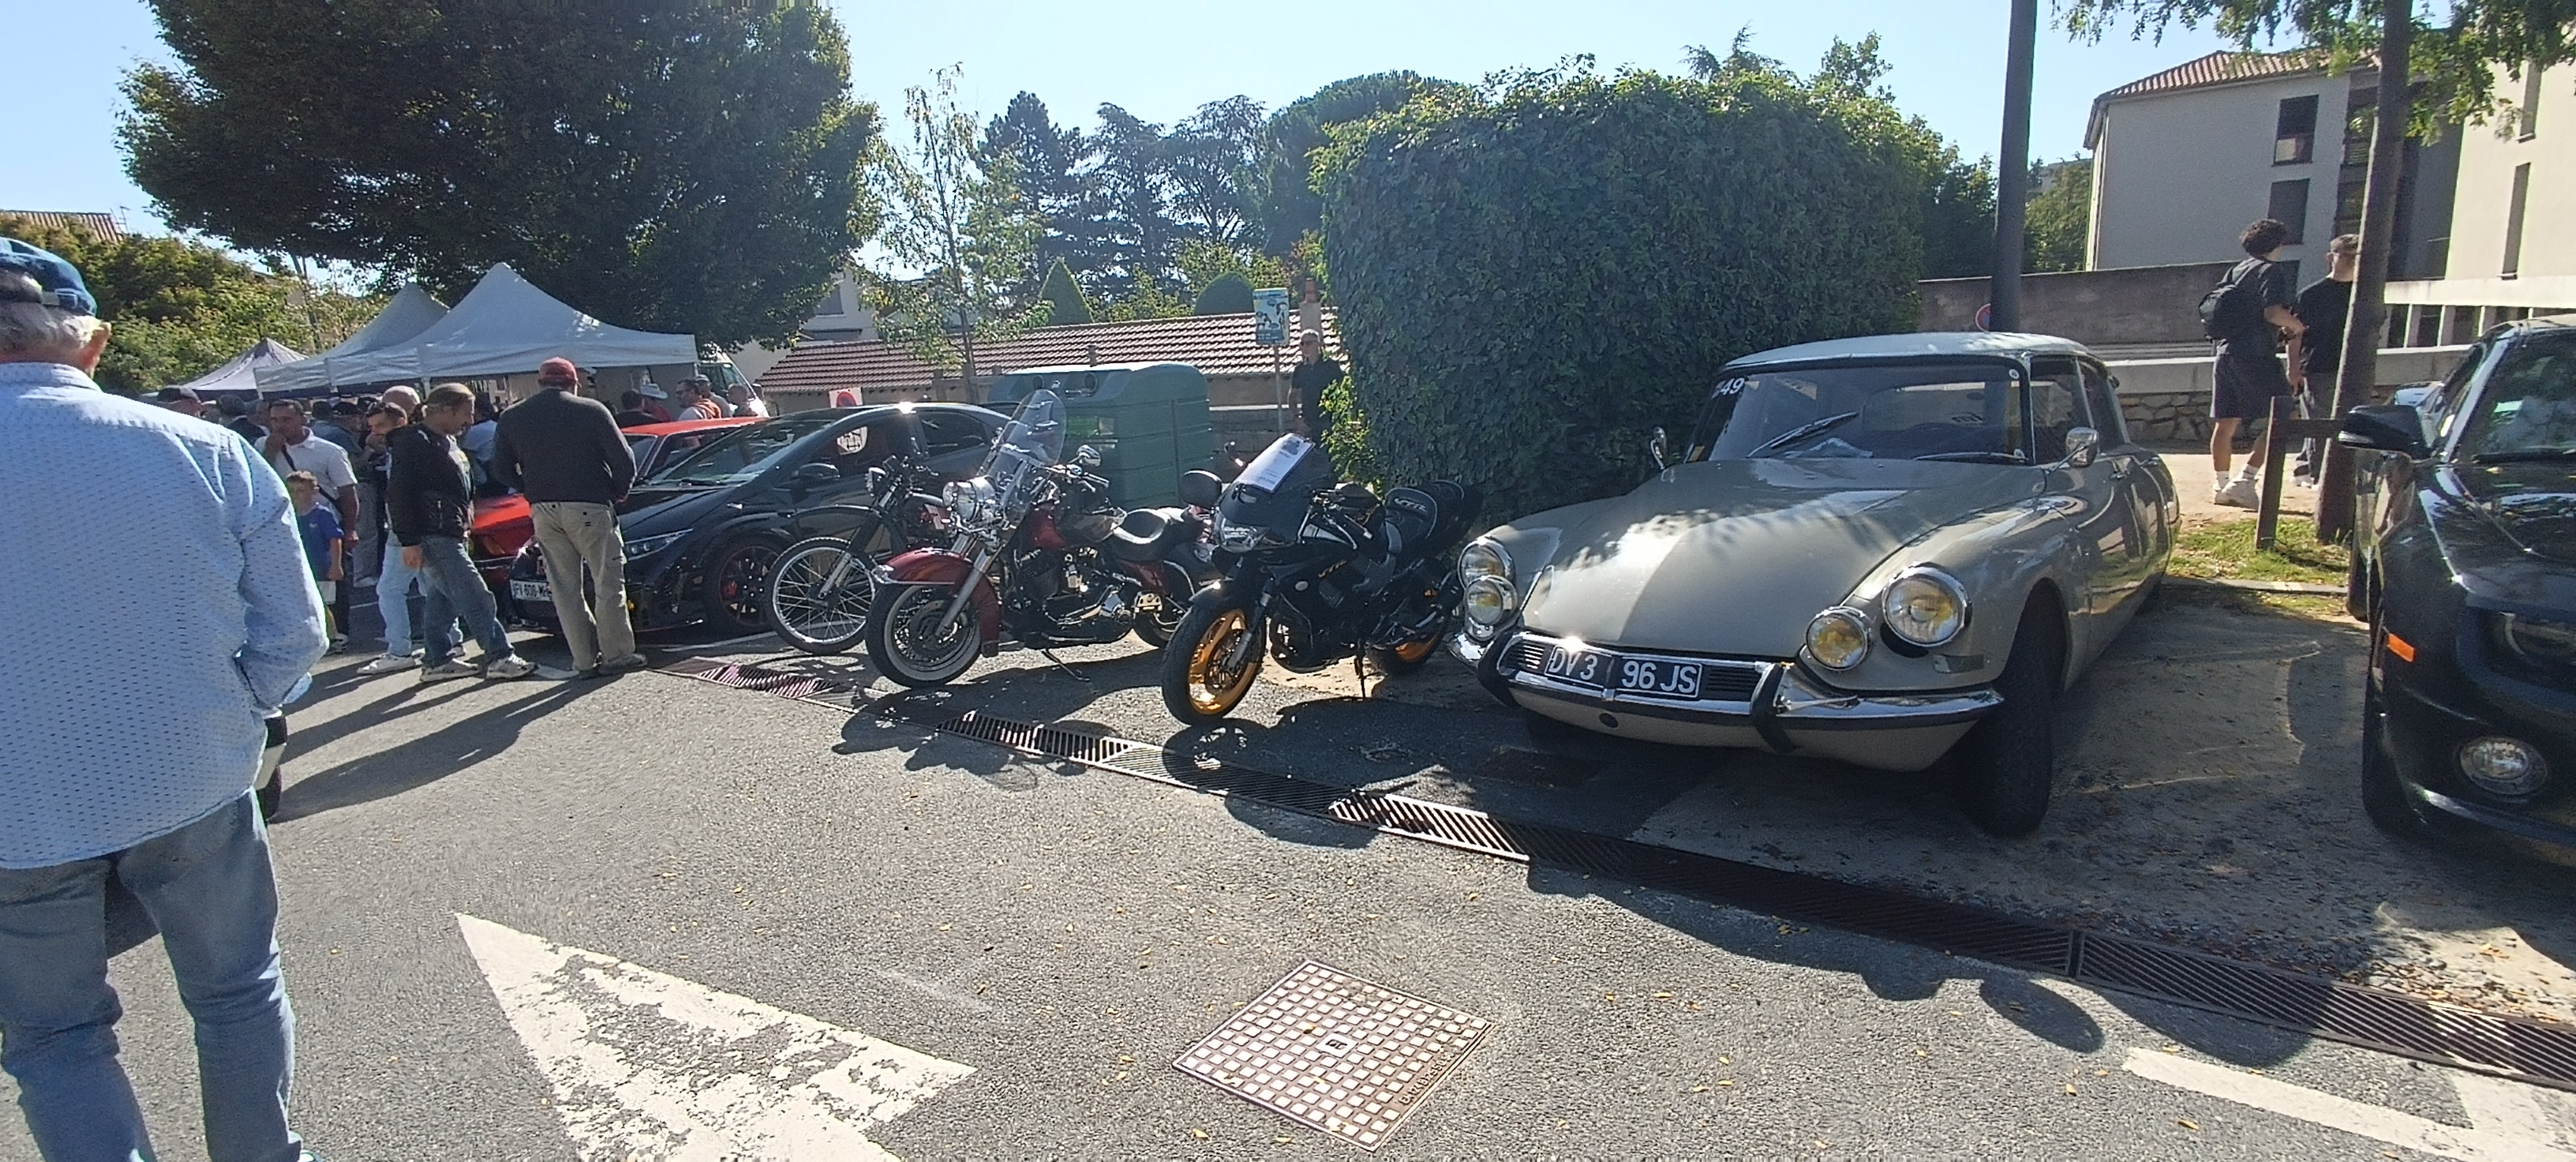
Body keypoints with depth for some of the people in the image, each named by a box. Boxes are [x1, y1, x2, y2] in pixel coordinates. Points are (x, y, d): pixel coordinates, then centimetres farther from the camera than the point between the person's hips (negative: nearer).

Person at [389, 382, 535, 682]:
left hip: (450, 535, 10)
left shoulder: (447, 442, 18)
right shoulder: (414, 442, -12)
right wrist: (410, 542, -21)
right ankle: (499, 658, -10)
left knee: (442, 600, 15)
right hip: (433, 538, -10)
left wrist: (465, 522, 20)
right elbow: (398, 494, -18)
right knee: (476, 598, -11)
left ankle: (438, 661, 22)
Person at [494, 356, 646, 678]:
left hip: (543, 511, 4)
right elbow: (623, 458, -5)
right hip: (589, 507, -4)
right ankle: (616, 655, 2)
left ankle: (585, 660, 9)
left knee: (565, 589, 9)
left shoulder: (512, 418, 10)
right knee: (608, 583, 2)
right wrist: (618, 491, 11)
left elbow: (501, 470, 11)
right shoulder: (590, 411, -3)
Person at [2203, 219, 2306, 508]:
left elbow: (2212, 306, 22)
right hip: (2255, 355, -8)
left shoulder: (2237, 270, 17)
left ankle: (2220, 485, 14)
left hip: (2227, 351, 8)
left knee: (2225, 422, 10)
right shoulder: (2272, 271, -5)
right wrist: (2297, 327, -1)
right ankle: (2244, 481, -13)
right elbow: (2273, 312, -18)